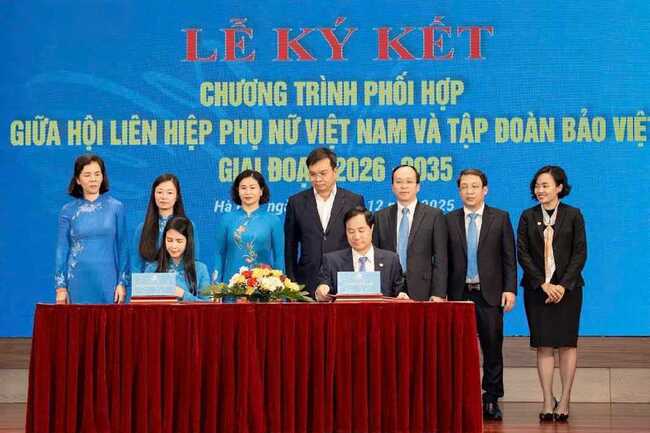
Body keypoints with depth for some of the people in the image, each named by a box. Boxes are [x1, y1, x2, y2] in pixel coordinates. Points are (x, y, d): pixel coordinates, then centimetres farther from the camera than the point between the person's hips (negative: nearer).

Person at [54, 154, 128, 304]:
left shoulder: (116, 207, 3)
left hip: (107, 281, 0)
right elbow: (62, 249, 5)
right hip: (78, 282, 0)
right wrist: (60, 287, 0)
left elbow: (123, 247, 3)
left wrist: (122, 283, -3)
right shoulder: (68, 210, 4)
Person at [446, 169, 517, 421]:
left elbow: (509, 258, 2)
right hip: (459, 293, 1)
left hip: (490, 294, -1)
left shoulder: (500, 218, 4)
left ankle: (491, 400, 11)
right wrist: (442, 292, 1)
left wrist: (510, 289, -7)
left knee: (493, 349, 3)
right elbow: (445, 259, 6)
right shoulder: (450, 220, 7)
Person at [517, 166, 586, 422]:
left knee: (567, 343, 0)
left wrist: (564, 285, -12)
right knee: (543, 345, -1)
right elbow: (522, 254, 1)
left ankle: (565, 400, 4)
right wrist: (543, 284, -9)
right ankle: (548, 401, 2)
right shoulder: (528, 216, 6)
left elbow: (580, 253, -2)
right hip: (536, 288, 1)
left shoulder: (573, 215, 2)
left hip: (567, 288, -1)